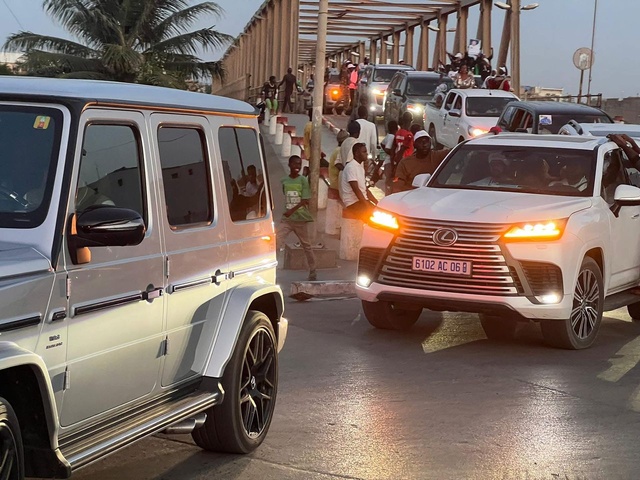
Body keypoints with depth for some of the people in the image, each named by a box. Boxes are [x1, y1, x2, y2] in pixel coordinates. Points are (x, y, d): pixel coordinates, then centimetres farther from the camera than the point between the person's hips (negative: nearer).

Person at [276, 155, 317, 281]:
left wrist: (292, 210, -21)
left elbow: (305, 200, -10)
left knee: (306, 246, 9)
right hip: (286, 219, 2)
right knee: (276, 242, -12)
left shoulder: (303, 180, -4)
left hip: (300, 218, -2)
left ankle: (313, 272, 22)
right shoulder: (284, 181, 4)